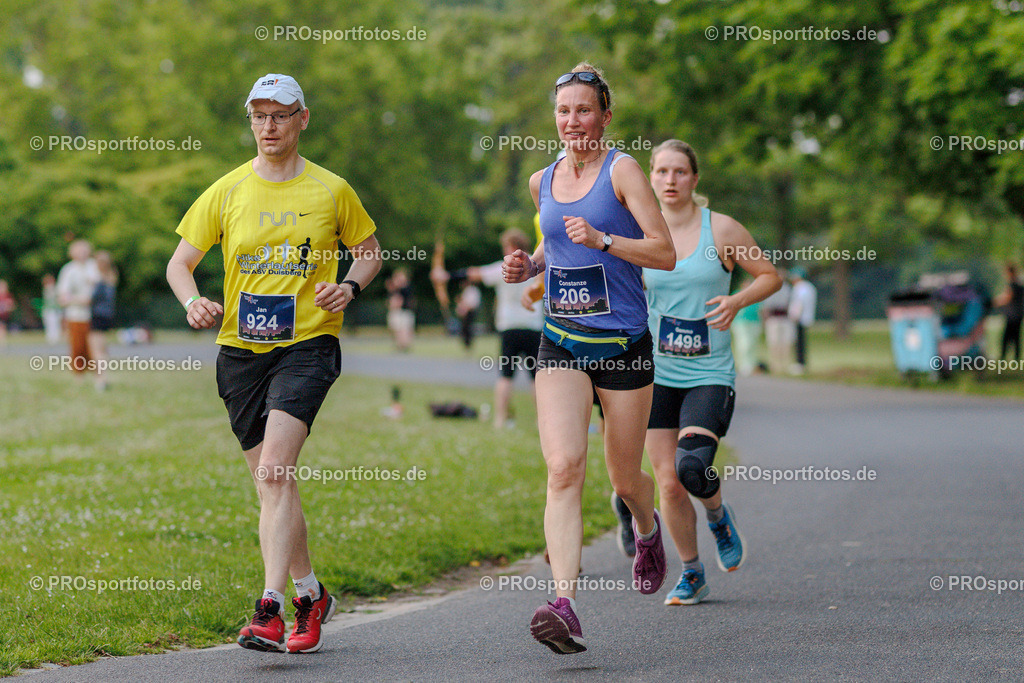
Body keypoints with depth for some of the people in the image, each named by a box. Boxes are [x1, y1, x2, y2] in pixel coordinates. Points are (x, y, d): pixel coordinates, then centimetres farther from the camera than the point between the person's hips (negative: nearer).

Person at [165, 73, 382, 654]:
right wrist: (193, 302, -12)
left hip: (308, 343, -3)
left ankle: (271, 610, -25)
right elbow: (180, 263, 10)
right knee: (272, 482, 8)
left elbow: (370, 249, 16)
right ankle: (311, 595, 26)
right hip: (241, 349, 4)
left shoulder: (332, 190, 2)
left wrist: (350, 287, -5)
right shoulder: (227, 192, 6)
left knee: (274, 471, -20)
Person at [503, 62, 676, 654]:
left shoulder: (622, 171, -5)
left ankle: (648, 530, 47)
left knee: (625, 479, 10)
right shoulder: (543, 181, 11)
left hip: (623, 343, -3)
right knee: (563, 466, -18)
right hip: (561, 342, 3)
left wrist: (602, 239, -22)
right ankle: (565, 604, -27)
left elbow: (665, 254, -10)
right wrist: (529, 265, 9)